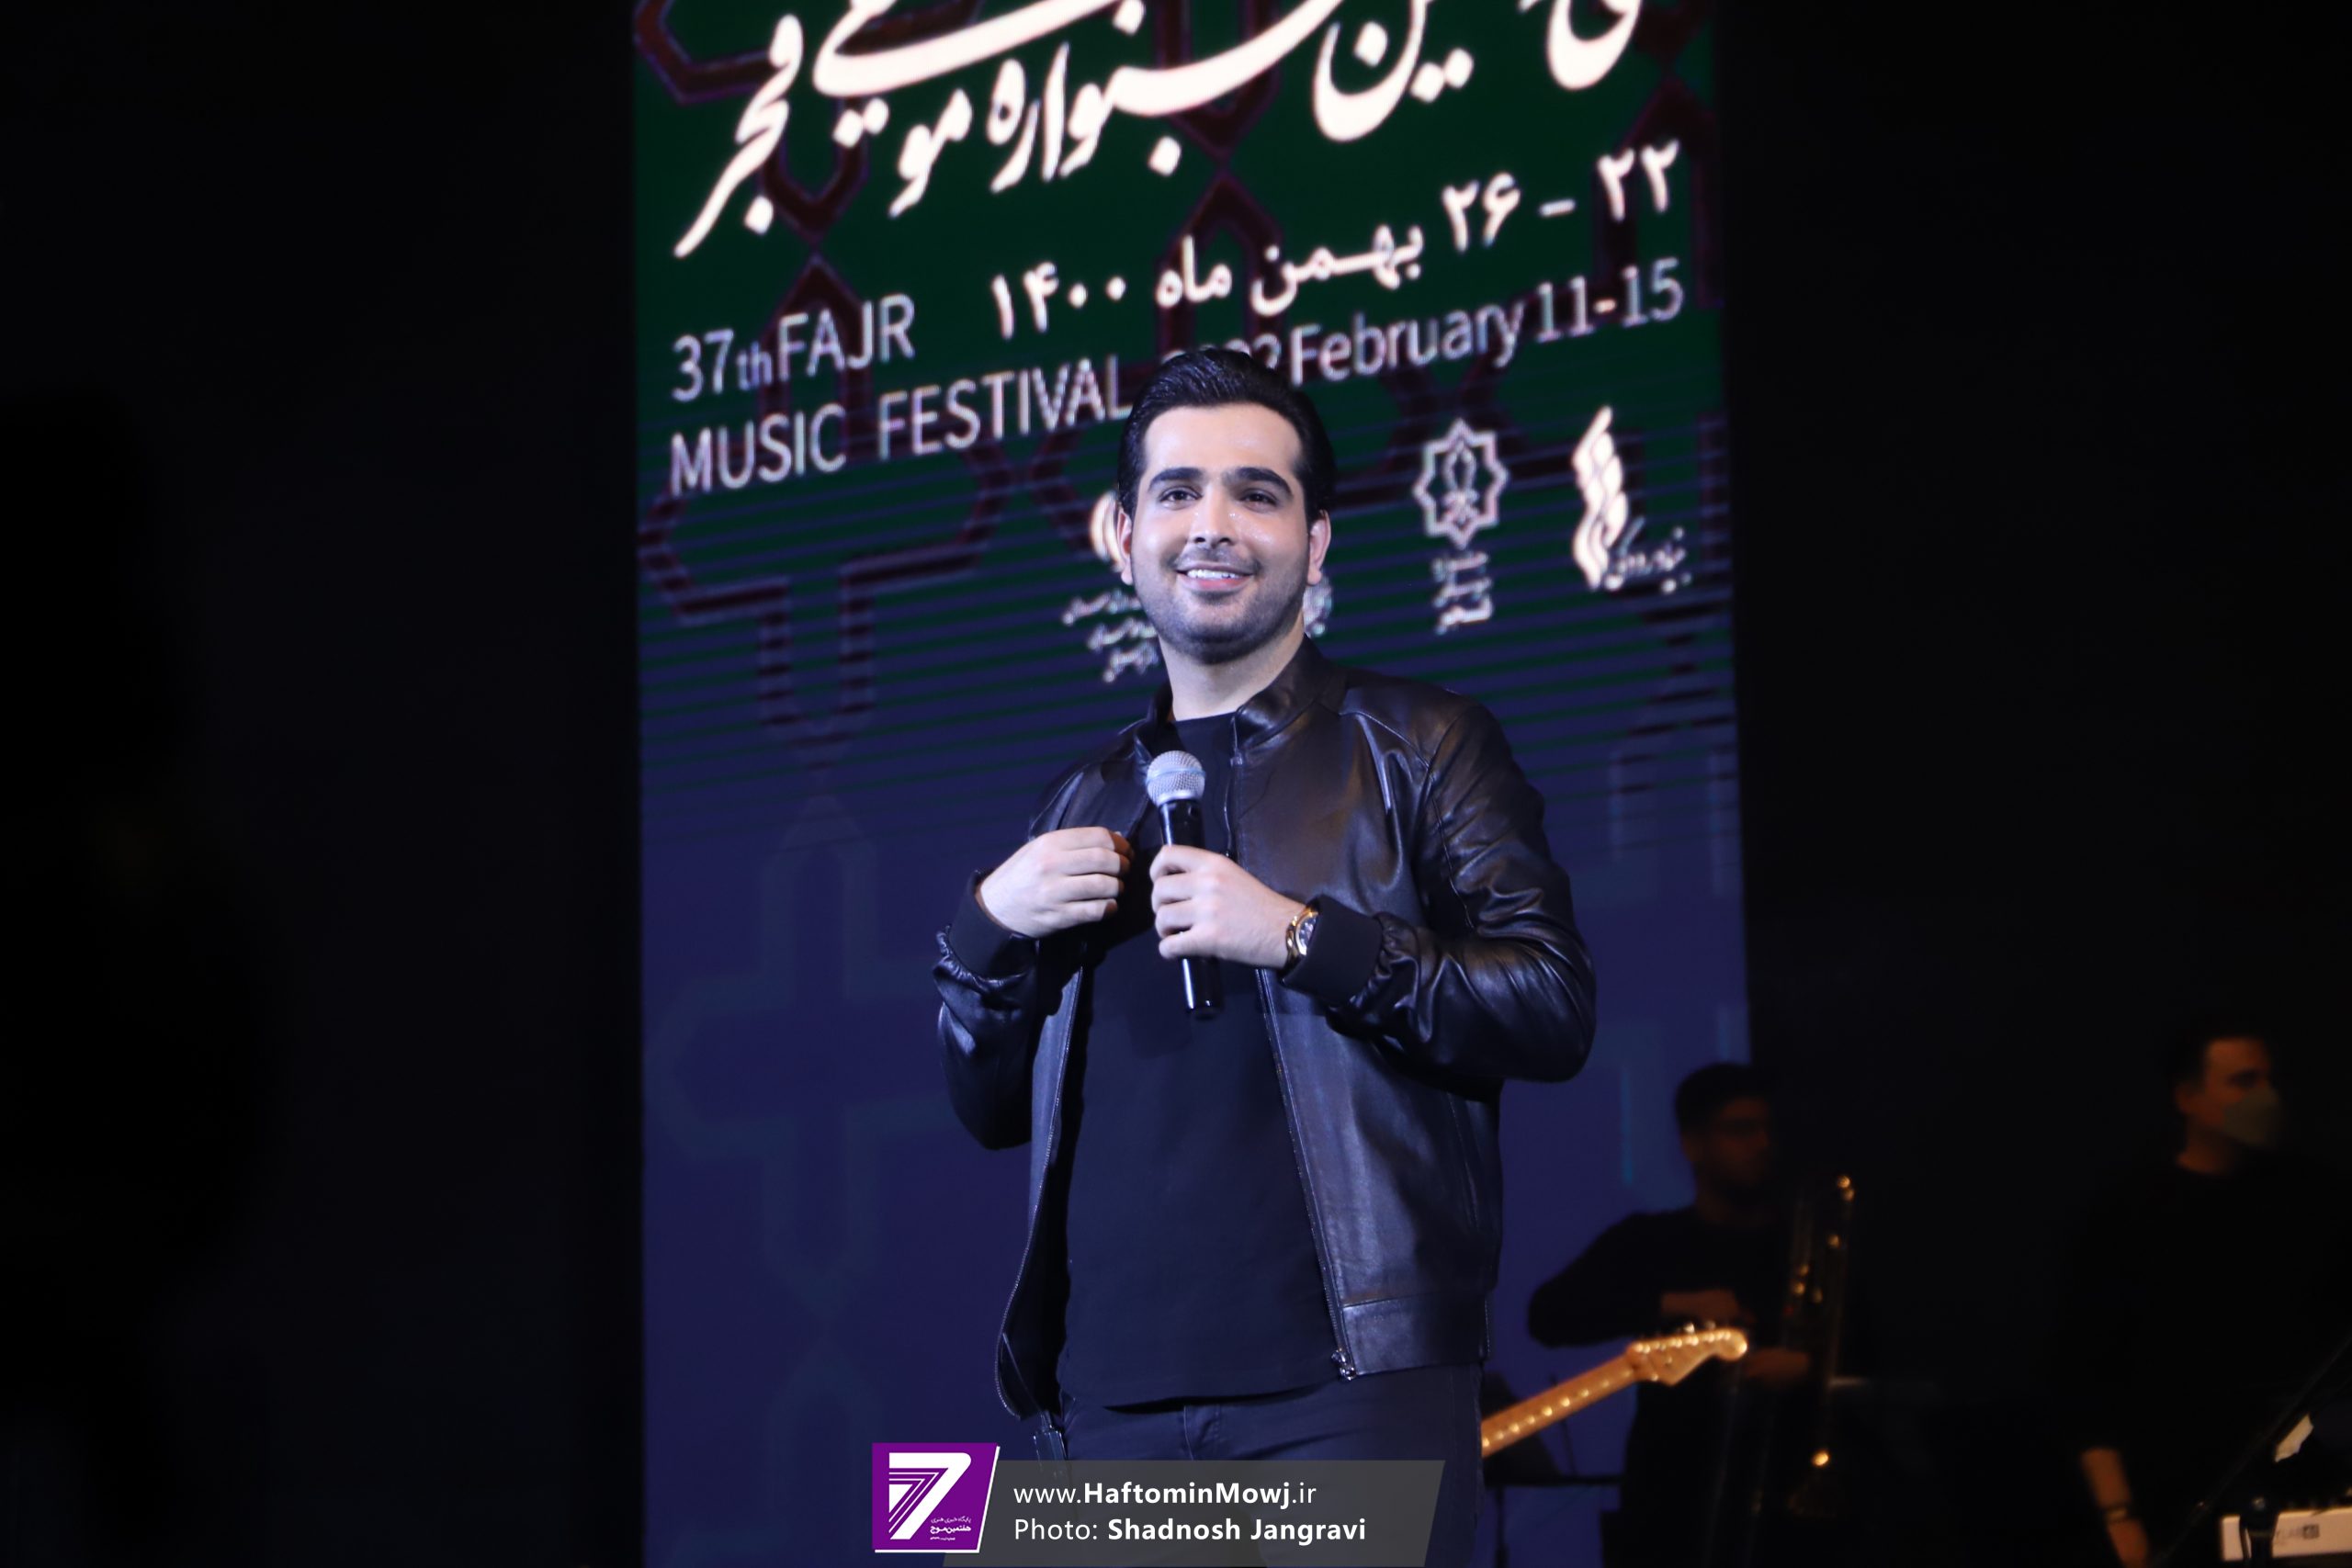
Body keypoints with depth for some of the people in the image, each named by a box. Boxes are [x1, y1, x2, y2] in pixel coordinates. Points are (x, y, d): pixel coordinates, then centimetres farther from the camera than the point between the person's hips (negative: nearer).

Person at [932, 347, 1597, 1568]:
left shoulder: (1416, 748, 6)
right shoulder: (1087, 804, 20)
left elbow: (1555, 1009, -5)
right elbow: (991, 1109, 22)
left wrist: (1297, 935, -13)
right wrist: (989, 927, 3)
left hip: (1344, 1385, -4)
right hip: (1111, 1397, 4)